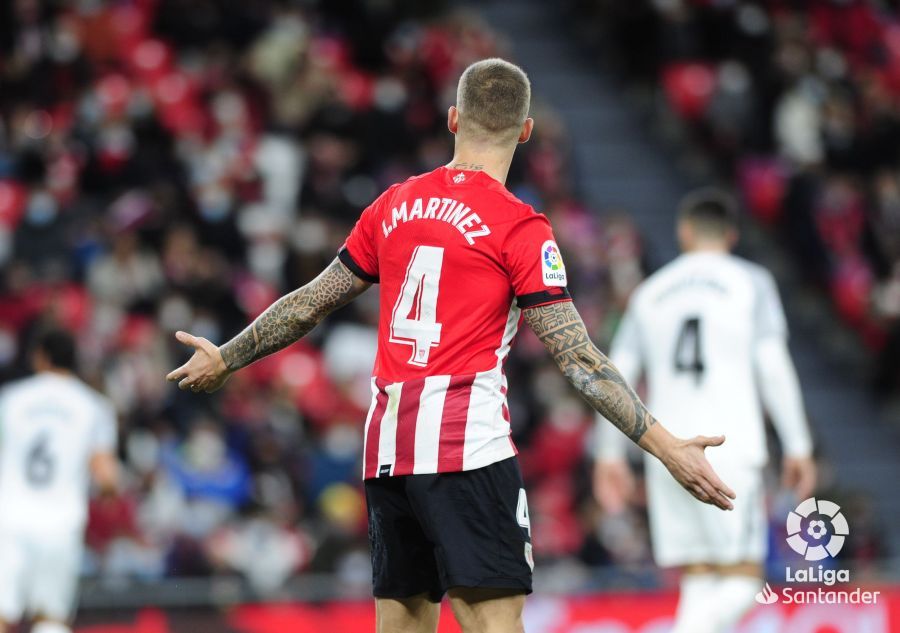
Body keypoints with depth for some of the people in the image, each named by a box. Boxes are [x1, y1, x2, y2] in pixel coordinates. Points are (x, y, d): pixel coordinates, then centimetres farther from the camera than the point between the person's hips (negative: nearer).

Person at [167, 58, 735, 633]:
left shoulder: (394, 205, 11)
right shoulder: (520, 227, -4)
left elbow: (310, 304, 18)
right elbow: (577, 358, -9)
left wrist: (225, 358, 33)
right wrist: (666, 446, -10)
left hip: (386, 447, 6)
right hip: (466, 447, -6)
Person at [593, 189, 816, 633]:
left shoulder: (650, 292, 15)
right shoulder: (751, 282, 5)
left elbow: (615, 376, 11)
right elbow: (772, 364, -5)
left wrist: (610, 455, 17)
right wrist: (798, 446, -2)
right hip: (729, 453, -4)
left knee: (699, 583, 7)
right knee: (741, 582, -2)